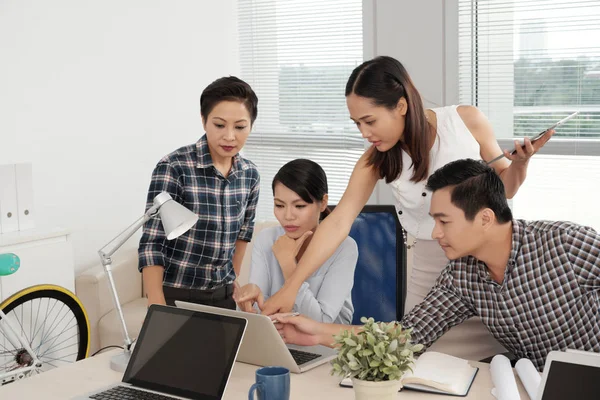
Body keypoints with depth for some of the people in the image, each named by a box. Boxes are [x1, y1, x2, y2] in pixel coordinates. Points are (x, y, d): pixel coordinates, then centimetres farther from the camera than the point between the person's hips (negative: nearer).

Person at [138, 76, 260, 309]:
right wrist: (157, 308, -25)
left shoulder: (250, 174, -1)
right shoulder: (173, 167, -17)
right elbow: (151, 244, -19)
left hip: (223, 295, 5)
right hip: (175, 295, -5)